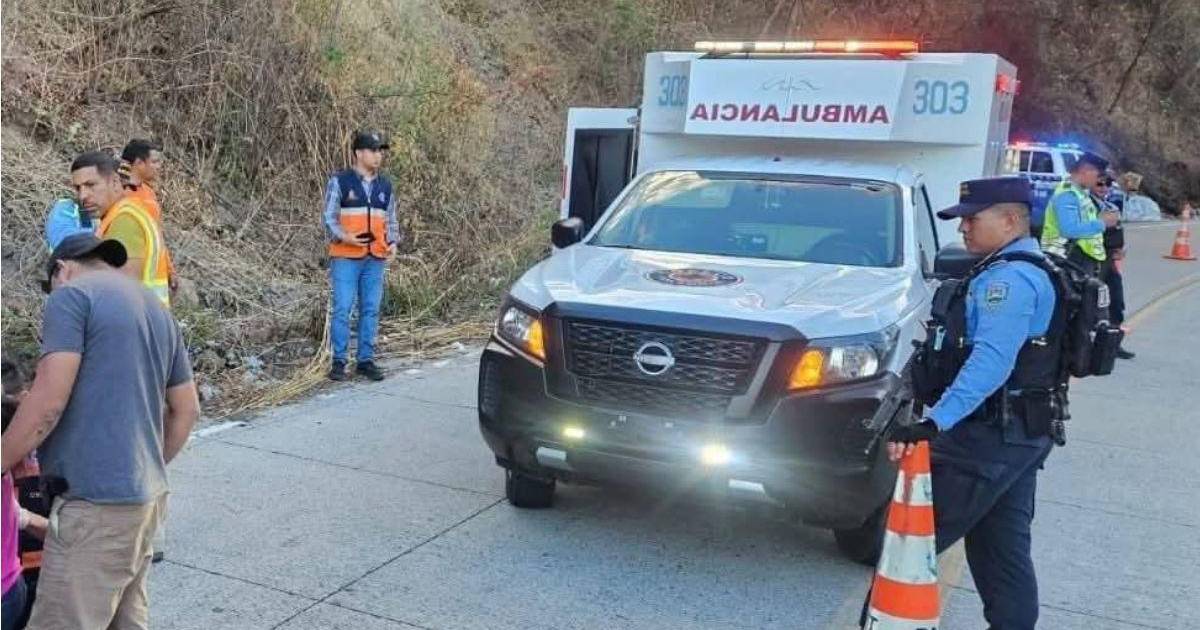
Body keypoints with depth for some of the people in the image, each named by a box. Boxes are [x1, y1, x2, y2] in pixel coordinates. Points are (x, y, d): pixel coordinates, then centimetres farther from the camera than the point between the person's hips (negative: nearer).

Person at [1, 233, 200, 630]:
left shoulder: (72, 295, -6)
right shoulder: (158, 310, 18)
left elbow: (49, 401, -15)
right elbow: (187, 409, 20)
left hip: (96, 500, -9)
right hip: (147, 495, 9)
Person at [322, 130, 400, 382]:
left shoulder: (385, 186, 14)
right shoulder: (339, 181, -1)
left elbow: (391, 220, 19)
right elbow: (329, 217, -3)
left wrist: (393, 242, 2)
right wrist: (344, 237, -19)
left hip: (376, 258, 4)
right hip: (346, 257, -4)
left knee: (371, 309, 6)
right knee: (342, 309, -4)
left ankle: (366, 360, 14)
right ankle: (339, 361, 5)